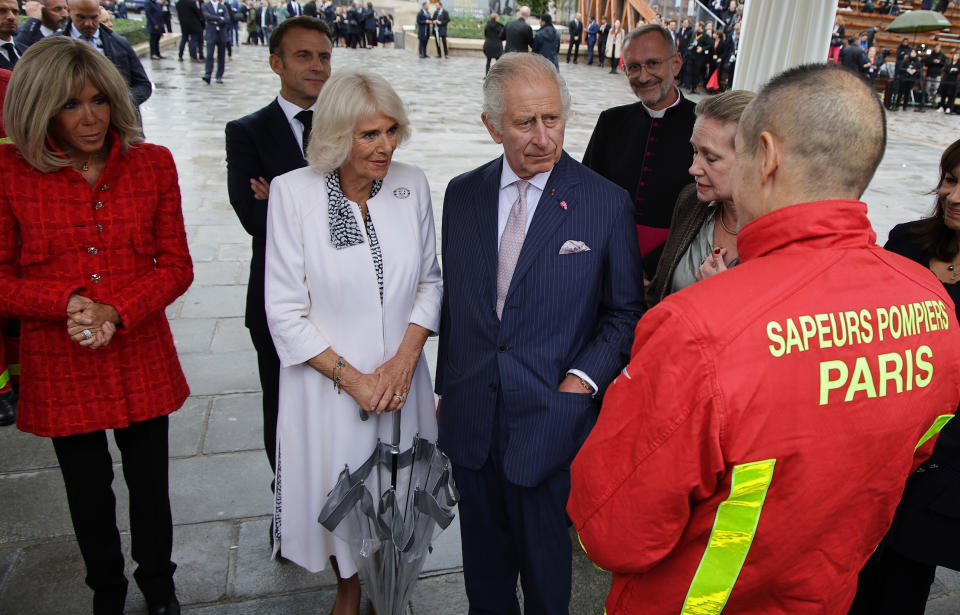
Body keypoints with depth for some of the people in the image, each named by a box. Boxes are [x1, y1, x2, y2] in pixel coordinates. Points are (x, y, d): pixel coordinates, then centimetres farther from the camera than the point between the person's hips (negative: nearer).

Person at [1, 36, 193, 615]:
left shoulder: (153, 163, -5)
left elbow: (176, 266, -3)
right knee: (89, 494, 18)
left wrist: (116, 311, -18)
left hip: (142, 358, 1)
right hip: (60, 366, 0)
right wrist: (69, 302, -21)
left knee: (151, 487, 15)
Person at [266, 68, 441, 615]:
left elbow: (430, 280, 3)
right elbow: (286, 312, -11)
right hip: (330, 383, -2)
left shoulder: (413, 184, -4)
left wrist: (404, 358, -10)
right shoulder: (294, 192, -14)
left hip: (400, 379, 3)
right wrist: (351, 378, -14)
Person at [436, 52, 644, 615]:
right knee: (483, 552, 23)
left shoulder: (607, 204, -9)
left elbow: (625, 310, -1)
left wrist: (584, 378, -14)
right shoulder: (463, 194, 1)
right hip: (471, 417, 4)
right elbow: (453, 299, 9)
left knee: (544, 557, 17)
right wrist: (446, 386, 12)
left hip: (550, 420, -3)